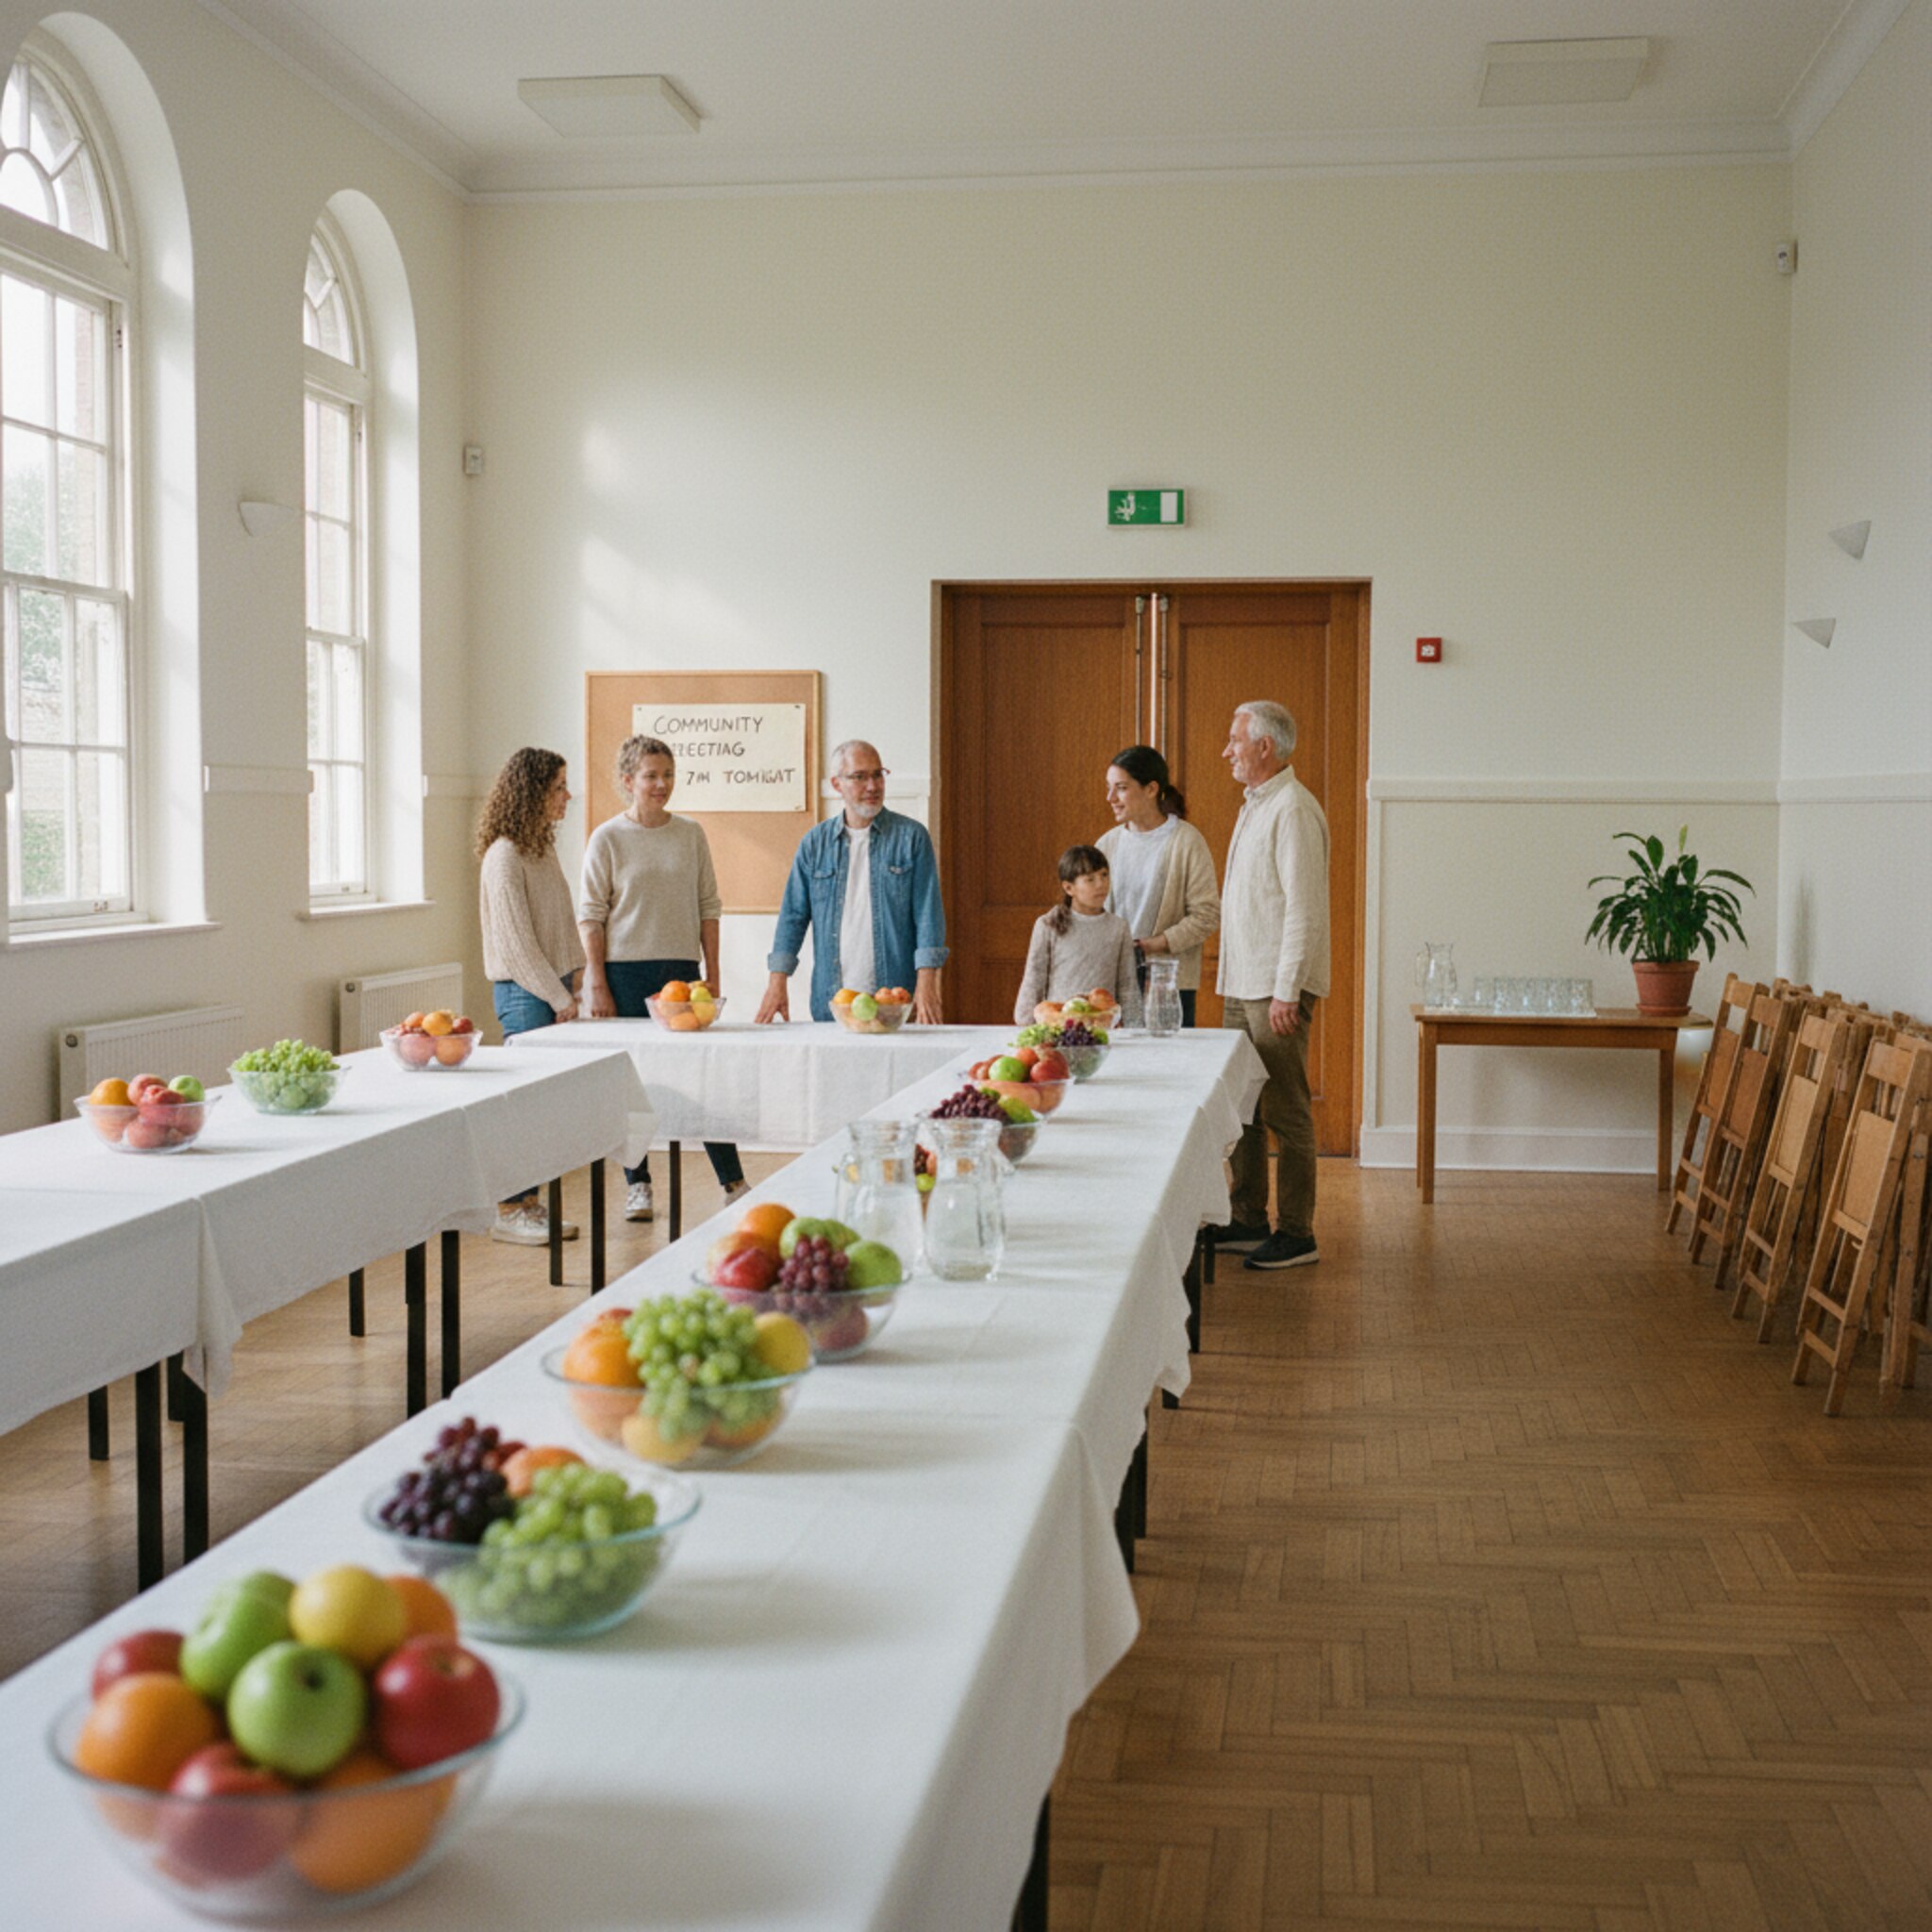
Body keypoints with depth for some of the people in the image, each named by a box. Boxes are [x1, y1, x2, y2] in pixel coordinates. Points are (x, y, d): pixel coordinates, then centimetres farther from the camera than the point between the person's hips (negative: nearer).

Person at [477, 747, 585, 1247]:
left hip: (552, 986, 8)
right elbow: (516, 939, -16)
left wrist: (573, 982, 9)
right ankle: (508, 1211, 3)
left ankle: (527, 1201, 15)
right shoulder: (505, 856, -14)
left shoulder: (542, 847, 13)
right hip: (524, 993, -8)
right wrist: (558, 997, -14)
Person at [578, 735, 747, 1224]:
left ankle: (733, 1182, 9)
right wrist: (597, 985, -8)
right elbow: (590, 917, -3)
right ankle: (638, 1185, 15)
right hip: (627, 971, -2)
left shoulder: (691, 834, 7)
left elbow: (708, 906, 10)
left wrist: (712, 973, 5)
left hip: (682, 968, 2)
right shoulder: (608, 839, -2)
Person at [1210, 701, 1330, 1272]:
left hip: (1277, 989, -10)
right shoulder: (1255, 806, 17)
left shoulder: (1293, 809, -14)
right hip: (1241, 987, 10)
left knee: (1285, 1113, -4)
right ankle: (1248, 1221, 23)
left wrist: (1287, 991, -21)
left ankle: (1296, 1235, 2)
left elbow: (1304, 909, -19)